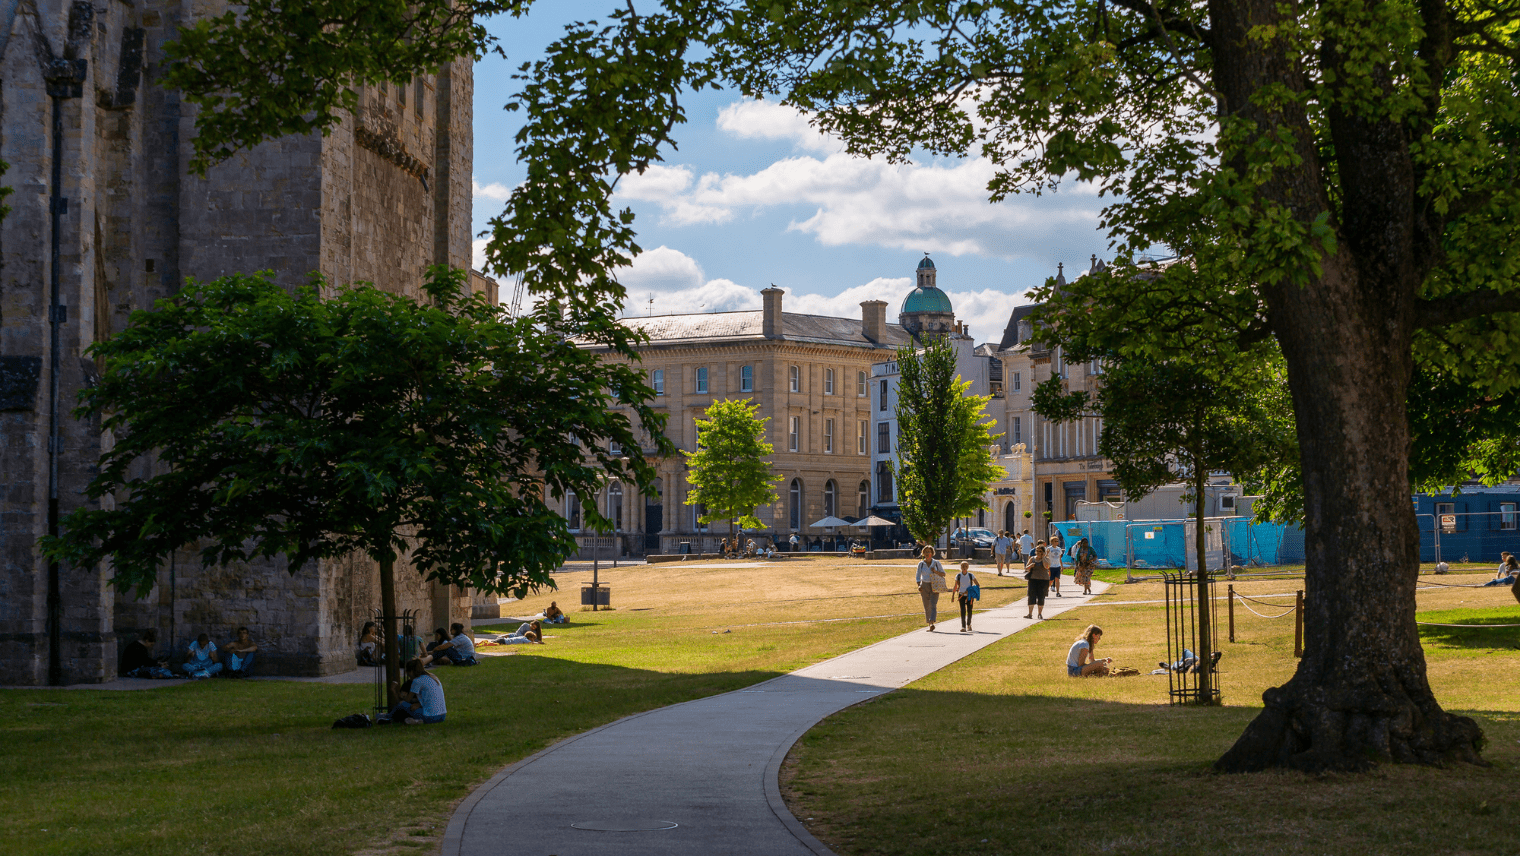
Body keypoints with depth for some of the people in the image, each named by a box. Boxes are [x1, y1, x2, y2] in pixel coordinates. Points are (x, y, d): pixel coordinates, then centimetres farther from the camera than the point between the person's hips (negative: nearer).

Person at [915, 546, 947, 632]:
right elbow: (918, 576, 5)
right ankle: (929, 625, 18)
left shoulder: (936, 563, -1)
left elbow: (943, 574, 5)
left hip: (934, 586, -2)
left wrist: (936, 571, -14)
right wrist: (919, 585, -13)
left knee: (933, 605, -17)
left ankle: (932, 623, -28)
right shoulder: (921, 564, 2)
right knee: (927, 607, 5)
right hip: (924, 586, 2)